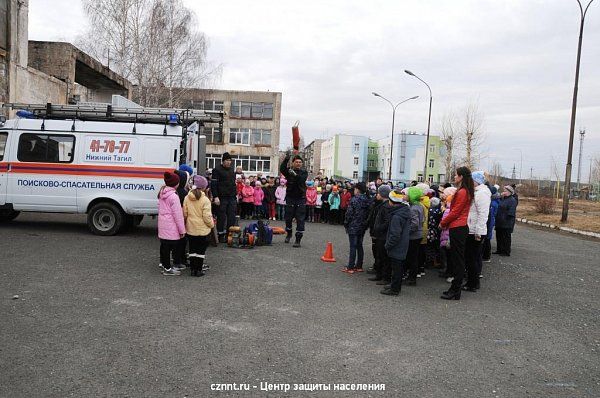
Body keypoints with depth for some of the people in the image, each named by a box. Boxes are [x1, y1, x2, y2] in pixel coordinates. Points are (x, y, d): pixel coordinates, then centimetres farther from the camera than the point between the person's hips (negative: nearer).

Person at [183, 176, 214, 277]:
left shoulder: (187, 198, -3)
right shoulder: (205, 200, -17)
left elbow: (184, 214, 2)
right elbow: (207, 217, -16)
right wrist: (212, 224, 1)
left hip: (190, 229, 4)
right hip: (203, 230, -4)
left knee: (192, 249, 14)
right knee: (201, 250, 8)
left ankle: (193, 269, 18)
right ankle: (198, 270, 11)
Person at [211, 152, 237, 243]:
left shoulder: (232, 170, 16)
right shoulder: (217, 170, -5)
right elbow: (213, 184, -10)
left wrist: (236, 194, 16)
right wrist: (215, 197, -17)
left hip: (232, 198, 6)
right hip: (222, 198, -5)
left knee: (232, 217, 2)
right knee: (221, 217, 1)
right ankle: (221, 235, 10)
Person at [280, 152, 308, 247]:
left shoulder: (304, 172, 3)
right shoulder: (289, 171, 3)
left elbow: (302, 179, -18)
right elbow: (282, 169, -19)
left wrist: (295, 175, -36)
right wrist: (286, 160, -33)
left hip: (301, 198, -1)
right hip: (290, 197, 1)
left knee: (300, 219, -6)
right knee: (288, 218, 10)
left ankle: (298, 239, -2)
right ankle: (289, 234, 36)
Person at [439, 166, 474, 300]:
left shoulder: (462, 192, -16)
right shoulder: (466, 191, 15)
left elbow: (455, 212, -16)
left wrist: (443, 223, -4)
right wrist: (446, 222, 13)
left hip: (457, 229, -10)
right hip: (459, 227, 10)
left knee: (457, 260, -4)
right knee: (457, 259, 13)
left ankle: (455, 292, 2)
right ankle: (455, 288, 21)